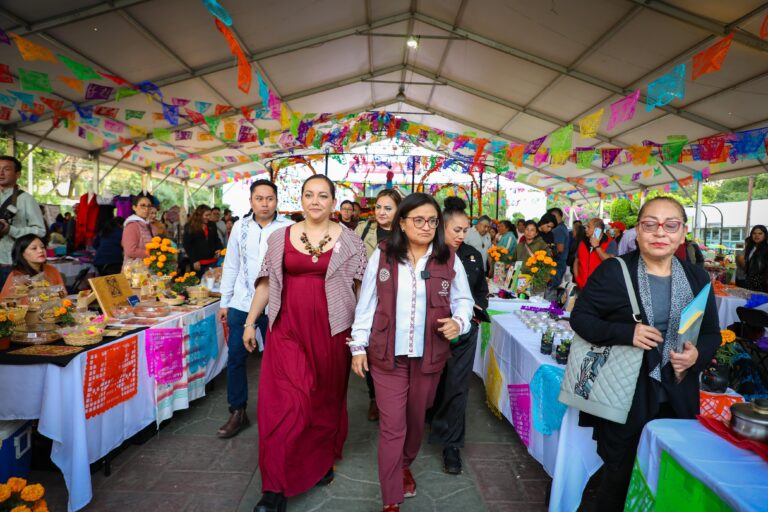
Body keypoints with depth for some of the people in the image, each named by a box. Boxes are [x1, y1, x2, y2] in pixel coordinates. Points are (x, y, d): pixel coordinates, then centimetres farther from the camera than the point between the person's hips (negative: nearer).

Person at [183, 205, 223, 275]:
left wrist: (219, 249, -1)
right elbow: (187, 245, -3)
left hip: (213, 261, 4)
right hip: (199, 263, -3)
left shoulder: (212, 225, 12)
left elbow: (216, 239, 20)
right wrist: (194, 260, -10)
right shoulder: (189, 227, -1)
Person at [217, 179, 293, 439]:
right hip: (241, 304, 3)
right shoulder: (240, 226, 4)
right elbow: (231, 266, 9)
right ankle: (237, 412, 27)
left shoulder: (289, 228, -7)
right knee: (235, 358, 9)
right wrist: (224, 302, 10)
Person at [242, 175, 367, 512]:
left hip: (330, 331, 0)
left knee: (326, 400, 14)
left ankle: (322, 462, 39)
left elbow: (361, 288, 2)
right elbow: (266, 283, 10)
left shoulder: (348, 241, 0)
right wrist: (250, 322, 10)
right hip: (287, 330, 1)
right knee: (284, 404, -2)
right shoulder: (280, 238, 5)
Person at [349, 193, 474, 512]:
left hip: (429, 355, 2)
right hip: (388, 354, -2)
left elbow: (463, 299, 6)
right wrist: (359, 345, -1)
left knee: (416, 419, 20)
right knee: (392, 426, 2)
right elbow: (366, 303, -1)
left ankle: (405, 467, 49)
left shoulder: (449, 260, -2)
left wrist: (459, 322, -16)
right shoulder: (382, 256, -5)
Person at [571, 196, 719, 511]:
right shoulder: (613, 271, -10)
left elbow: (712, 333, 10)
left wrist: (697, 355, -12)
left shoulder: (697, 279, 3)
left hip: (676, 400, 4)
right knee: (620, 475, 11)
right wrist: (626, 333, -23)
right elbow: (579, 317, -9)